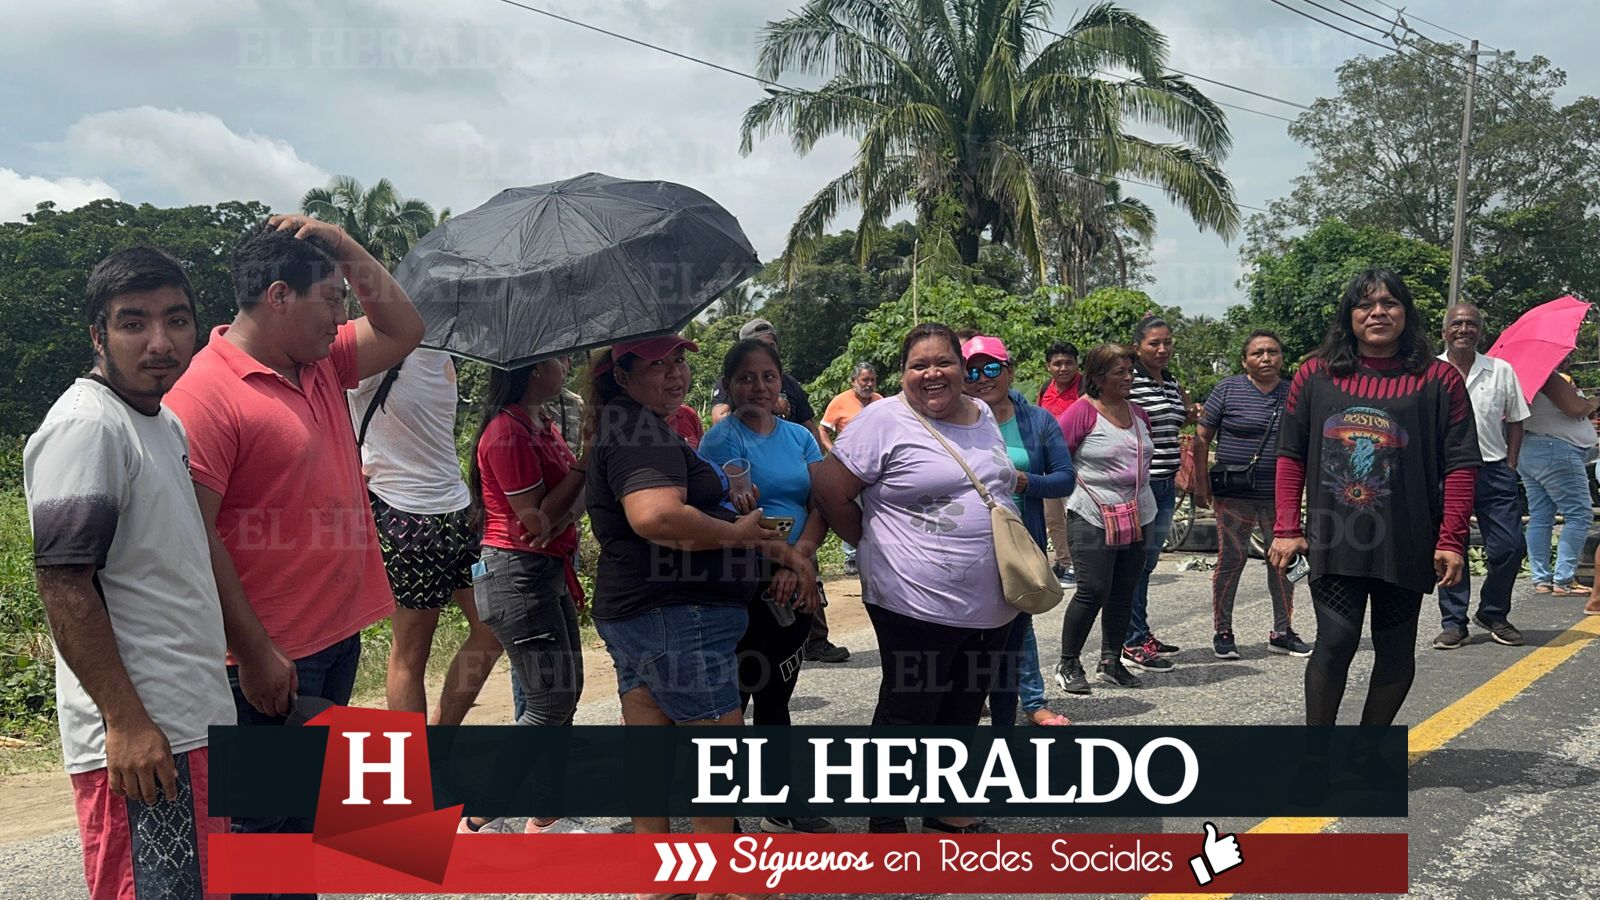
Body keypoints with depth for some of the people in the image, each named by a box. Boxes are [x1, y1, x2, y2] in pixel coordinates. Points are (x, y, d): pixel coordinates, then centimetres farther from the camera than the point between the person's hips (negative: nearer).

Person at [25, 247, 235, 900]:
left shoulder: (163, 422, 16)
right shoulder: (85, 428, -14)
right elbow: (63, 585, -20)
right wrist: (126, 719, -21)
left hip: (194, 723, 10)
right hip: (138, 736, -10)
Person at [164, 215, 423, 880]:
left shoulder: (323, 364, 8)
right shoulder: (207, 392, -17)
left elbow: (402, 330, 18)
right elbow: (194, 537, -21)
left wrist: (342, 247, 3)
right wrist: (254, 654, -20)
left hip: (337, 635, 9)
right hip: (270, 658, -8)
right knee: (270, 824, 1)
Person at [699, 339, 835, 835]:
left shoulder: (799, 436, 9)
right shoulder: (722, 438, -8)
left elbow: (822, 507, 0)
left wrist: (797, 562, -15)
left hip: (796, 586, 6)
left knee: (776, 697, 16)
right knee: (733, 699, -1)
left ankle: (782, 808, 28)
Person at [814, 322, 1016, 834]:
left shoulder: (984, 417, 11)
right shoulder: (885, 421, -11)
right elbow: (830, 490, -10)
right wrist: (875, 544, -2)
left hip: (990, 605, 7)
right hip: (918, 604, -7)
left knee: (963, 712, 18)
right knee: (907, 713, 4)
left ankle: (947, 812, 34)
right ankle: (887, 823, 18)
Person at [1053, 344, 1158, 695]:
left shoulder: (1137, 413, 12)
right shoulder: (1082, 412, -11)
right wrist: (1077, 482, -9)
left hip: (1137, 515, 7)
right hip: (1093, 517, -7)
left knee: (1124, 593, 9)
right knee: (1093, 590, -9)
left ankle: (1111, 662, 21)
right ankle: (1068, 664, 5)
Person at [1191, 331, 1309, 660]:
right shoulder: (1228, 389, -1)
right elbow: (1202, 437, 0)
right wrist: (1201, 480, -6)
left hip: (1280, 495, 4)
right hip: (1235, 494, -4)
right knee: (1231, 559, -1)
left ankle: (1282, 632, 19)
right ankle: (1222, 632, 11)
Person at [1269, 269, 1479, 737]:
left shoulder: (1438, 379, 0)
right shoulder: (1316, 375, 4)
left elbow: (1460, 465, -2)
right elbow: (1291, 456, 7)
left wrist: (1452, 540, -8)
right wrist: (1287, 530, 1)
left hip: (1406, 545, 0)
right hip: (1333, 541, 0)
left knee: (1395, 651, 9)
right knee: (1335, 642, -7)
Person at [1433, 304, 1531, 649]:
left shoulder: (1501, 371, 7)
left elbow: (1515, 421, 13)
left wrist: (1510, 468, 4)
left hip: (1493, 471, 2)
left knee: (1509, 548, -2)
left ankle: (1493, 614, 18)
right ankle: (1453, 623, 10)